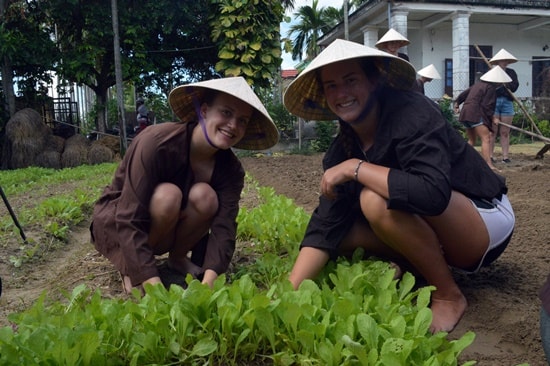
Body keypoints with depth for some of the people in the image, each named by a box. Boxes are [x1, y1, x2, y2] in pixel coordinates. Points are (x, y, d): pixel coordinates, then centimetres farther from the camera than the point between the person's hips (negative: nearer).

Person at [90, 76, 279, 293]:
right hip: (114, 222, -4)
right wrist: (154, 287, -41)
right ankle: (129, 268, -11)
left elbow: (224, 228, -25)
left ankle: (177, 258, -1)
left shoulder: (230, 169, -15)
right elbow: (129, 222, -34)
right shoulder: (157, 143, -31)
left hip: (165, 230, 4)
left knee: (204, 195, -27)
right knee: (168, 195, -34)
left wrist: (208, 283, -41)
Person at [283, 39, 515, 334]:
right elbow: (326, 225, -10)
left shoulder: (411, 113, -24)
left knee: (376, 200, -30)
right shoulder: (342, 148, -4)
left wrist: (356, 168, -31)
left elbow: (433, 192, -40)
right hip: (431, 236, 7)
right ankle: (431, 272, 3)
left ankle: (449, 297, -10)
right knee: (340, 223, -8)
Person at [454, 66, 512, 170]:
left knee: (472, 140, 22)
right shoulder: (490, 87, -7)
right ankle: (488, 164, -22)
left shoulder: (478, 83, 19)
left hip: (465, 113, 10)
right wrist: (492, 118, -2)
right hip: (475, 114, -10)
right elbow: (486, 105, -12)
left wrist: (457, 103, 39)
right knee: (486, 138, -13)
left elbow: (464, 93, 26)